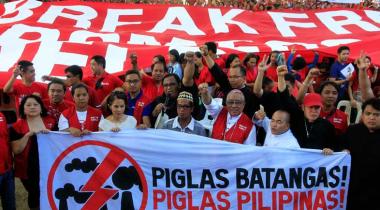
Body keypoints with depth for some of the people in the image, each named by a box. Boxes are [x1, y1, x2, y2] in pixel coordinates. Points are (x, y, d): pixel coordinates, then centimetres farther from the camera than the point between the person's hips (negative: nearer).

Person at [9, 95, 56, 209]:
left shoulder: (51, 122, 1)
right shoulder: (17, 126, -3)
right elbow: (16, 150, -9)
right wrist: (28, 135, -21)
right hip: (29, 169, -1)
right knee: (34, 194, 11)